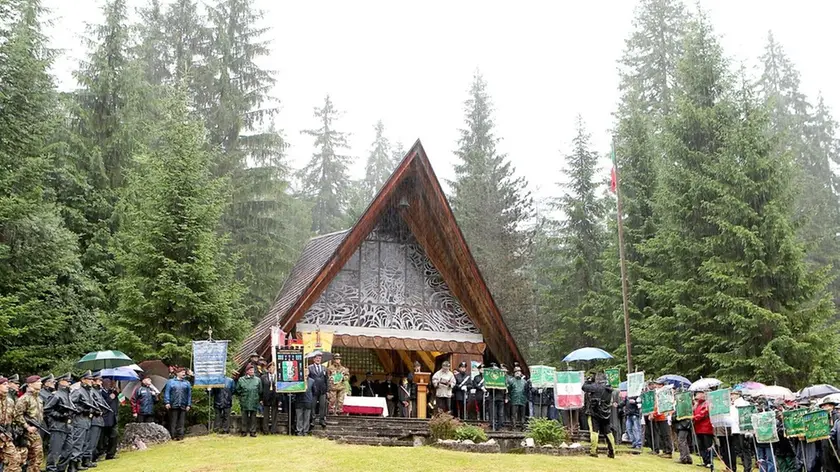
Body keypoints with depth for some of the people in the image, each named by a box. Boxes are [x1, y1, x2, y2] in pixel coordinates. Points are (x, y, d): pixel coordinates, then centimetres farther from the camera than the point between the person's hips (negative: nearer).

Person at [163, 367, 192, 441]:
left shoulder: (187, 383, 14)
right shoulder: (170, 382, 7)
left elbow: (189, 395, 13)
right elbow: (167, 392, 2)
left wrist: (189, 404, 5)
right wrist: (167, 402, -8)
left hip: (183, 406, 2)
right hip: (173, 406, -2)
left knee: (181, 422, 2)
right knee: (173, 422, 0)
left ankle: (180, 435, 5)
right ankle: (173, 436, 4)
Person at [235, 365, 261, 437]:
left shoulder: (257, 380, 7)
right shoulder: (241, 380, 4)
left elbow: (260, 391, 11)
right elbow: (238, 390, 9)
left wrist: (257, 398, 6)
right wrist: (241, 397, 4)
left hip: (254, 402, 1)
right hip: (244, 402, -1)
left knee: (253, 417, 2)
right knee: (244, 417, 3)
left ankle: (253, 431, 7)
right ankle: (244, 431, 10)